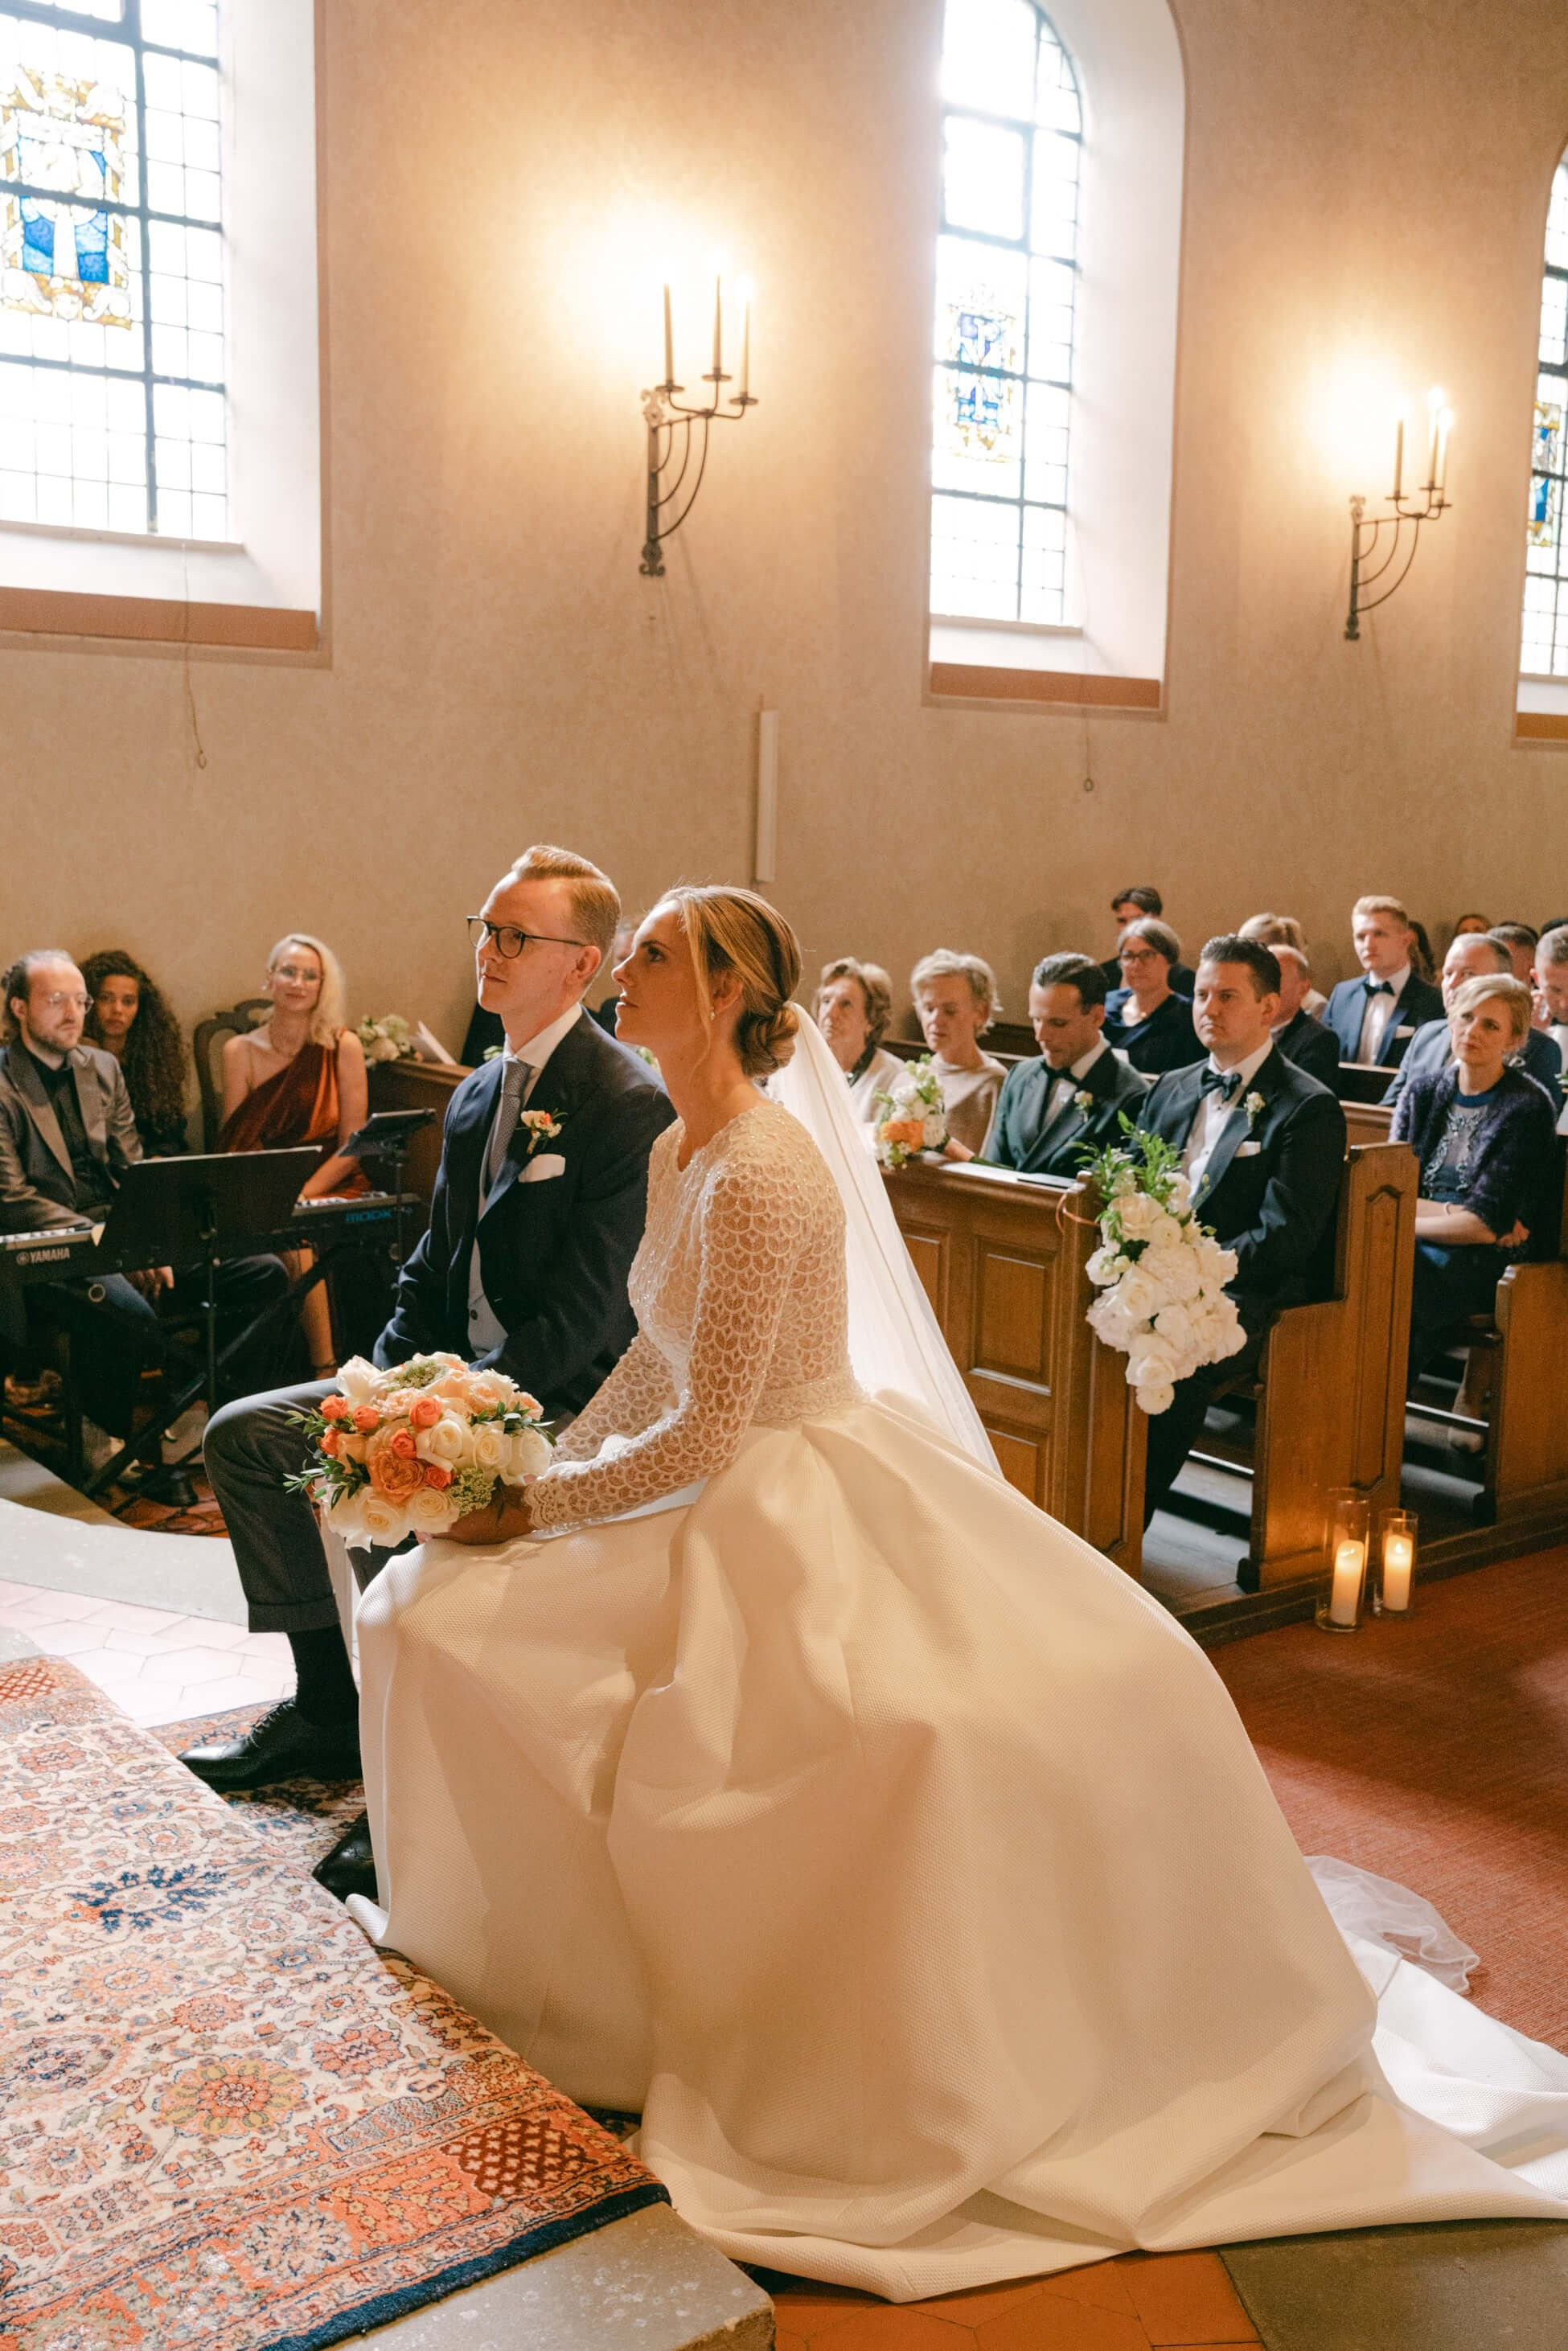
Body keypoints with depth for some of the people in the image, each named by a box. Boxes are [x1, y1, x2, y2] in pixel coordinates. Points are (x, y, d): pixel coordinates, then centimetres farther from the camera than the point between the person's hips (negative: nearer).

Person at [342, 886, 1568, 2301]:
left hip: (812, 1509, -8)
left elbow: (702, 1436, -21)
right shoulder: (677, 1152, 7)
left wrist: (536, 1507, -12)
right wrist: (539, 1465, 8)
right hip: (728, 1507, 8)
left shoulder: (764, 1172, -22)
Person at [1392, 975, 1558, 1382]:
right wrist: (1457, 1213, -10)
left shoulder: (1527, 1107, -3)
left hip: (1481, 1262, -4)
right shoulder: (1423, 1089, 12)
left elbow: (1486, 1225, -10)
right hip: (1410, 1245, 4)